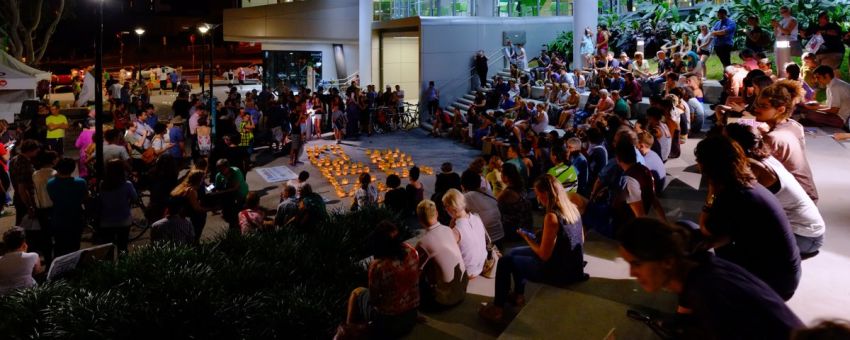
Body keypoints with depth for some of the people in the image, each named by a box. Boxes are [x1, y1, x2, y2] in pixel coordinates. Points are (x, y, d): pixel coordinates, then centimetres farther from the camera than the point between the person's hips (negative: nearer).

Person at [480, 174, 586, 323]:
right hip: (573, 267, 8)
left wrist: (527, 238, -4)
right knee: (514, 253, 24)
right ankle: (518, 295, 38)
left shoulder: (551, 217, -26)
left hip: (560, 273, -8)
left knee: (505, 261, 9)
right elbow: (580, 240, 13)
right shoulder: (572, 208, -1)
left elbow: (544, 255, -21)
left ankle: (497, 308, 20)